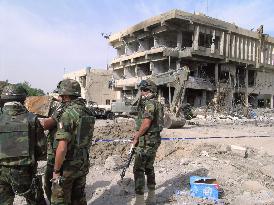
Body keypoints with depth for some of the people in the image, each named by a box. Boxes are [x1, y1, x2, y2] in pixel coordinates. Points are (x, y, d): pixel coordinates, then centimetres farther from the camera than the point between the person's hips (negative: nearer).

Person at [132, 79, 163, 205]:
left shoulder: (150, 103, -17)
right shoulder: (156, 104, 15)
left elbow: (146, 123, -23)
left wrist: (136, 137, -11)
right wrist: (138, 133, 10)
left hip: (146, 141, -10)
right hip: (154, 140, 10)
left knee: (138, 169, -4)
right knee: (149, 168, 17)